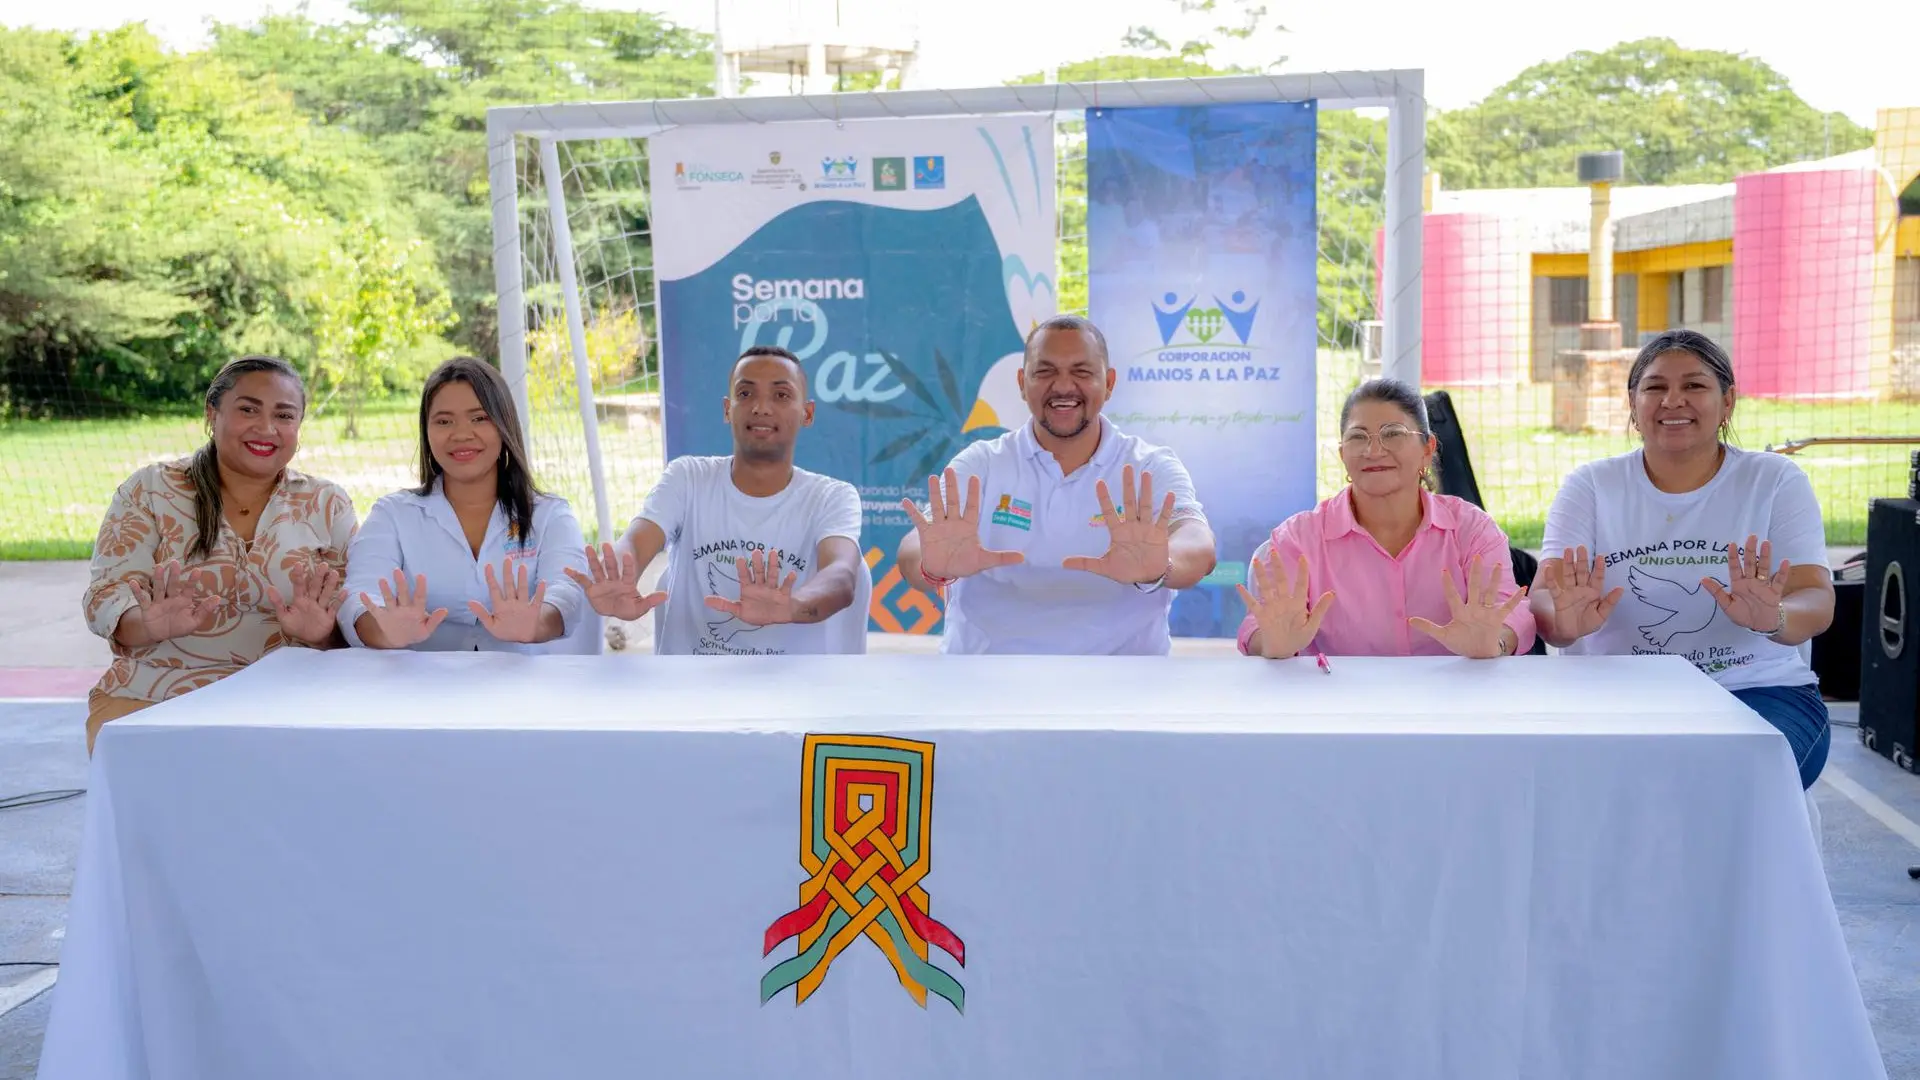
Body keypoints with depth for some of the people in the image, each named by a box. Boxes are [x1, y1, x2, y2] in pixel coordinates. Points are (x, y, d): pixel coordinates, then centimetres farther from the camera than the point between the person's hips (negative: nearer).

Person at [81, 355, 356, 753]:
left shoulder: (327, 505, 6)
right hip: (150, 701, 0)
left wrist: (320, 632, -23)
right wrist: (152, 626, -27)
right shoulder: (150, 491, 4)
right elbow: (107, 601, -4)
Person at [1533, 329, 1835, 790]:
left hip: (1756, 690, 0)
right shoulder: (1591, 485, 7)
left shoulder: (1776, 481, 5)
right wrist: (1567, 622, -32)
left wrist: (1773, 618, -32)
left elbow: (1816, 601, -6)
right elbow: (1543, 599, -5)